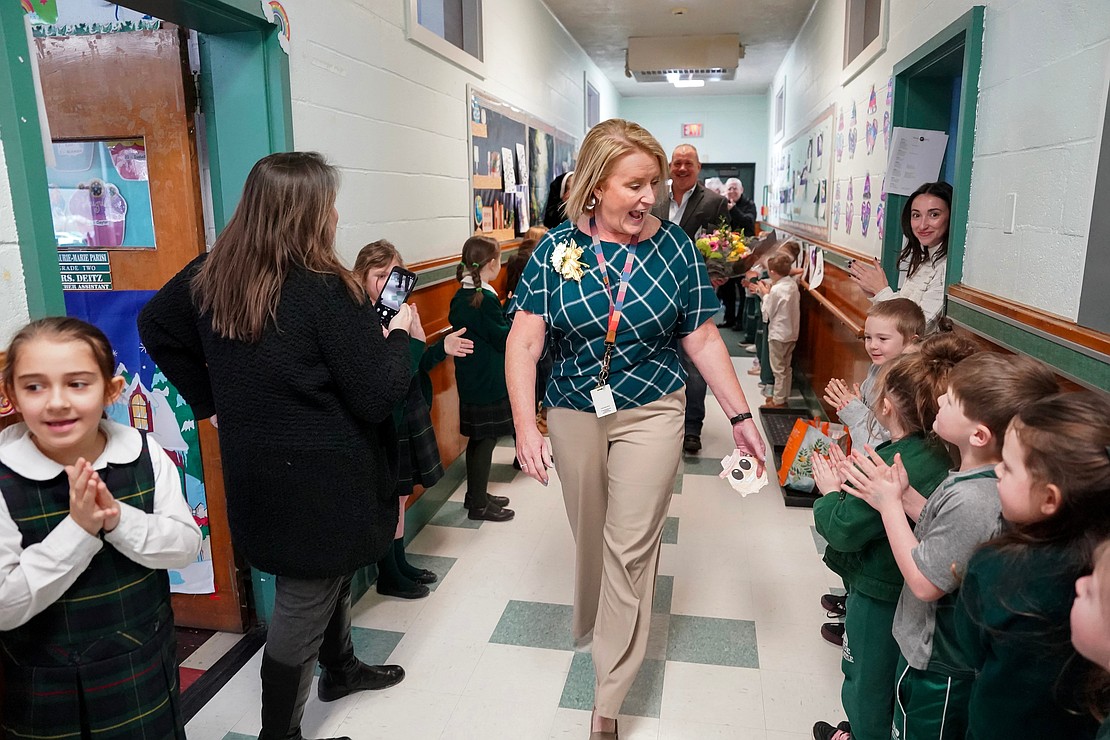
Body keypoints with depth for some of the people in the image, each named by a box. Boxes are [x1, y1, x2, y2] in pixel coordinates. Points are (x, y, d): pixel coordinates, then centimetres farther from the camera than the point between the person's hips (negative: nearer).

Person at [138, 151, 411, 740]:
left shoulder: (211, 276, -2)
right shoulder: (325, 290, -24)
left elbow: (155, 325, 15)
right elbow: (377, 397, -20)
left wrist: (211, 399, 16)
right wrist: (399, 335, -4)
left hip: (255, 467, 8)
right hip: (320, 477, -8)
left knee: (329, 575, 28)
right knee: (303, 604, 9)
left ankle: (340, 669, 50)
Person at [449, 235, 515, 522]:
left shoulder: (460, 296, 7)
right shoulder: (486, 299, -19)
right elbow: (505, 340, -17)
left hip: (469, 379, 9)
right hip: (489, 382, -9)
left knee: (477, 439, 18)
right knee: (486, 440, 1)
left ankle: (476, 495, 30)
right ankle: (478, 504, 10)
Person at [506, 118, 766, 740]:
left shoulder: (674, 246, -7)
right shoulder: (557, 249, -7)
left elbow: (704, 340, -2)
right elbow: (524, 343, -11)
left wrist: (740, 415, -3)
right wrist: (525, 425, -20)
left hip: (651, 413, -1)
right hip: (574, 413, 1)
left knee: (630, 548, 1)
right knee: (589, 535, 18)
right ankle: (593, 624, 50)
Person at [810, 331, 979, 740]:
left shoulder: (892, 465, -33)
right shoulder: (938, 457, -5)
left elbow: (843, 531, -26)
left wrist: (830, 491, -11)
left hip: (877, 592, -9)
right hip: (907, 589, 9)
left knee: (866, 676, 15)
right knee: (888, 674, 27)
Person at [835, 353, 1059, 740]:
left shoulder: (970, 500, -35)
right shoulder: (987, 481, -6)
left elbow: (925, 583, -27)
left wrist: (889, 504, -21)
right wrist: (904, 493, -7)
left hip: (937, 663, -8)